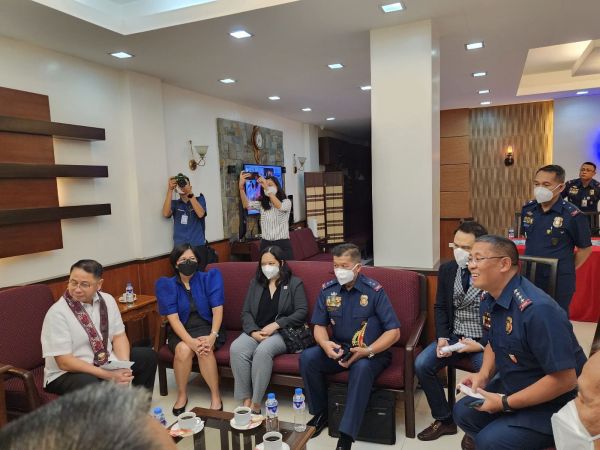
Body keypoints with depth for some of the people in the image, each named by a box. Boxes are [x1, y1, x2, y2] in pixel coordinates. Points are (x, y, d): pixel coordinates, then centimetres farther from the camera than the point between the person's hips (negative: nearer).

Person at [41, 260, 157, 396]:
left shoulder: (107, 300, -2)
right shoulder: (57, 313, -18)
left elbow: (119, 336, 2)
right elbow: (64, 362, -20)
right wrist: (108, 375, -25)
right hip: (67, 373, -6)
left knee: (148, 356, -1)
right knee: (90, 385, -37)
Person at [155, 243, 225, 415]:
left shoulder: (210, 277, -1)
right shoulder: (166, 285, -2)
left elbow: (217, 309, -6)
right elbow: (173, 317, -11)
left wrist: (213, 335, -22)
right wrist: (190, 341, -26)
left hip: (206, 327, -1)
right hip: (181, 332, 1)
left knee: (205, 350, -32)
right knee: (183, 350, -31)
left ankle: (216, 396, -15)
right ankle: (182, 395, -7)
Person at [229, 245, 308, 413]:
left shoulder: (294, 283, 6)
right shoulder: (255, 283, 17)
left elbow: (302, 312, -5)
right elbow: (246, 312, 10)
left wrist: (276, 325, -15)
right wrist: (253, 331, -10)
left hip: (282, 332, -4)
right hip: (256, 331, 4)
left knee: (262, 351, -35)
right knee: (236, 349, -28)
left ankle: (256, 403, -23)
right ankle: (246, 400, -19)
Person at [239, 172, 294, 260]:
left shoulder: (286, 202, 1)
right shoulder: (261, 204, 9)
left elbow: (279, 206, -23)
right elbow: (247, 205, -10)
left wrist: (267, 188, -28)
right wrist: (241, 187, -25)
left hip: (283, 244, -3)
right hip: (265, 244, 3)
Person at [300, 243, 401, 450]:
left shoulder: (374, 291, -15)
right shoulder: (327, 290, -2)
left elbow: (394, 332, -17)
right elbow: (319, 326, 3)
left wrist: (367, 351, -30)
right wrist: (325, 344, -22)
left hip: (371, 351, -4)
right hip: (339, 348, 4)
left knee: (361, 368, -36)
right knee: (307, 358, -20)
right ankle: (321, 412, 2)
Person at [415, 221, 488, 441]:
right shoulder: (447, 269, 1)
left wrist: (482, 344, -18)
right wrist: (442, 338, -7)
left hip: (486, 340, -4)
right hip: (454, 336, 4)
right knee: (421, 364, -14)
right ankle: (444, 420, 7)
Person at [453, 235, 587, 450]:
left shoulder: (538, 310, -32)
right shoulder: (489, 301, -4)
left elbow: (565, 380, -30)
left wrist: (505, 403, -23)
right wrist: (483, 375, -4)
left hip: (554, 404, -8)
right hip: (514, 386, 8)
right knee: (464, 412, 6)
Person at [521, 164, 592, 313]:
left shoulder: (573, 215, -14)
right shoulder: (527, 209, 1)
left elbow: (585, 248, -3)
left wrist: (566, 270, -1)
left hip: (559, 282, -5)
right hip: (529, 278, 5)